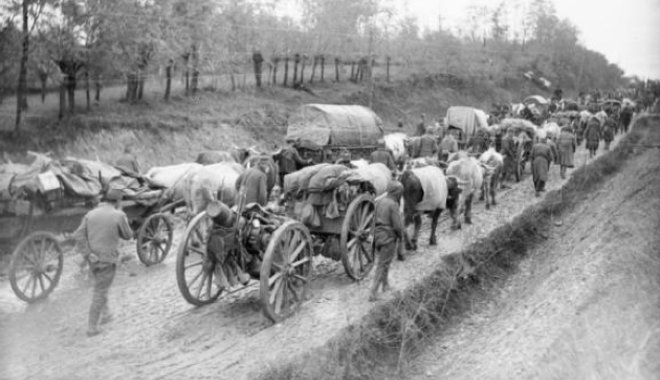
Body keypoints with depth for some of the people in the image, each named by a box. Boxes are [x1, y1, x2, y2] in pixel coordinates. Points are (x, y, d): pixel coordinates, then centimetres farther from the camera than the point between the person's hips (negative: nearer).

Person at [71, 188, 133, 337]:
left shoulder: (90, 214, 0)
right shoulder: (118, 216, -13)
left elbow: (78, 236, -9)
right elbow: (127, 235, 1)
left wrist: (90, 253, -8)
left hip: (93, 258, 5)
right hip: (107, 260, -5)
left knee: (101, 287, 27)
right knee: (100, 293, 5)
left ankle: (105, 314, 35)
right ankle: (92, 327, 11)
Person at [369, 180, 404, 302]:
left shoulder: (378, 202, 7)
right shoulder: (393, 205, -15)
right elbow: (398, 225, -18)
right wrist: (401, 237, -1)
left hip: (377, 235, 7)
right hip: (388, 237, -7)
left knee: (384, 261, 25)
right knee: (382, 265, -1)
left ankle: (385, 285, 40)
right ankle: (373, 293, -3)